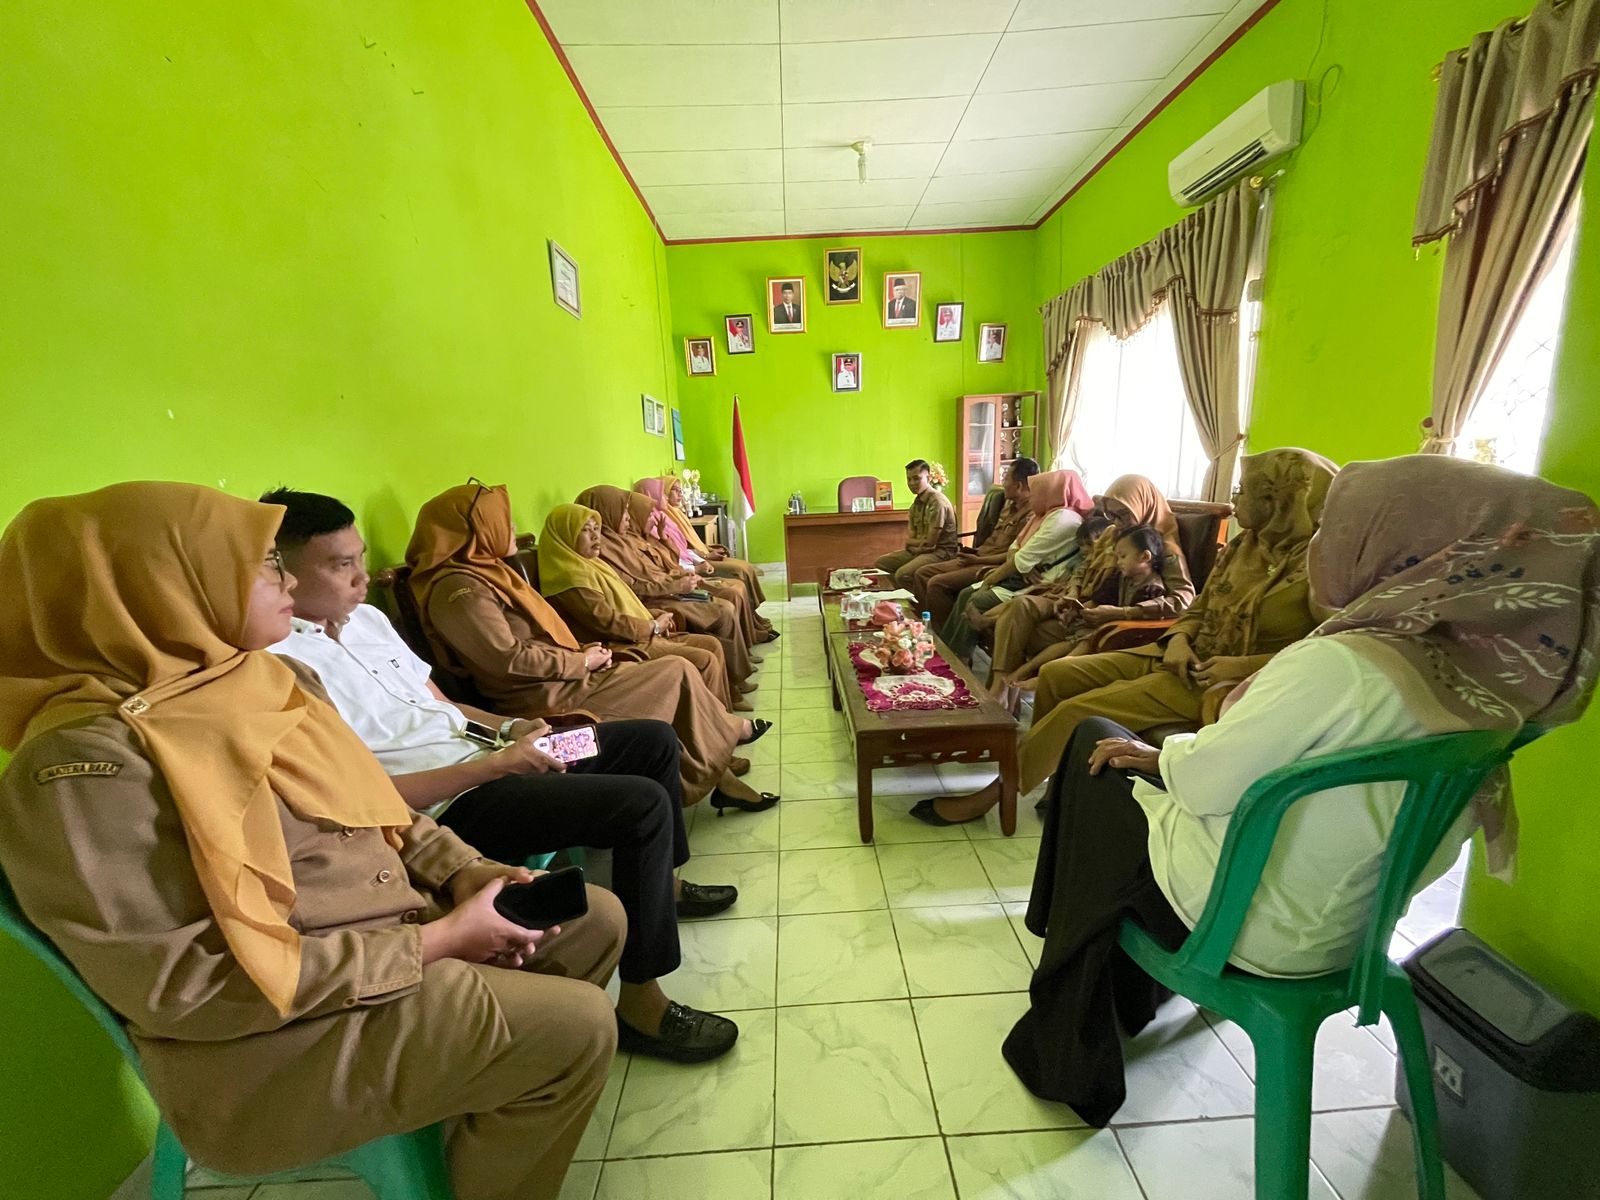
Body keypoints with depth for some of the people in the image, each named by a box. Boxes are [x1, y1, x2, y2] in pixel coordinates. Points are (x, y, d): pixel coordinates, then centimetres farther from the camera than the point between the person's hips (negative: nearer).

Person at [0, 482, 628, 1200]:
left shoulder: (251, 678, 4)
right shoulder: (89, 759, -21)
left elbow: (370, 807, 10)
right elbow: (184, 986, -23)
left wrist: (470, 872, -5)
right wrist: (435, 943, -21)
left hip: (393, 926, 8)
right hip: (263, 1038, -8)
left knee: (596, 918, 8)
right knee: (579, 1028, -14)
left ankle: (486, 1099, 27)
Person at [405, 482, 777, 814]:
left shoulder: (479, 571, 13)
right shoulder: (457, 589, -18)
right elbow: (510, 660, -24)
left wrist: (579, 653, 2)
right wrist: (582, 661, -13)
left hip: (563, 680, 10)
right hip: (549, 698, -10)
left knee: (671, 679, 4)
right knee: (676, 673, -6)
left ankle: (720, 780, 10)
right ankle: (729, 730, 20)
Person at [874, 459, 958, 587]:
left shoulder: (937, 502, -17)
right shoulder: (917, 503, 11)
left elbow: (929, 542, -18)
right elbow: (909, 539, 7)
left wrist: (911, 542, 1)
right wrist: (916, 543, -15)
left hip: (941, 552, -9)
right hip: (919, 550, 9)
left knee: (903, 574, -29)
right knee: (881, 563, 4)